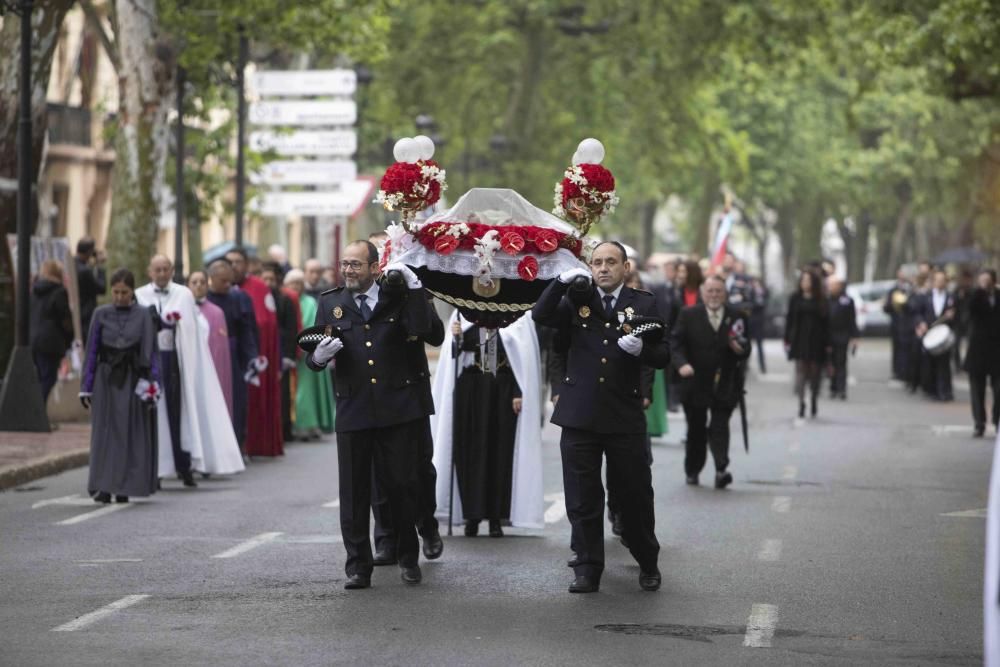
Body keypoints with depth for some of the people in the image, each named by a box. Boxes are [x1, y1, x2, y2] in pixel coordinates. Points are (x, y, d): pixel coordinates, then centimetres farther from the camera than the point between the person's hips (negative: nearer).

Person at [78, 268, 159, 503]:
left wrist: (151, 386, -8)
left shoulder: (142, 316, 1)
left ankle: (124, 488, 8)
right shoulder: (101, 315, 3)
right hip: (106, 380, 0)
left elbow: (150, 352, 1)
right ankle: (104, 487, -6)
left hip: (133, 381, 0)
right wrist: (86, 387, 2)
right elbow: (91, 351, 5)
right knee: (105, 432, -4)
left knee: (131, 434, 2)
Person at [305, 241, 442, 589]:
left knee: (402, 485, 4)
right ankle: (358, 566, 9)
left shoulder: (397, 298, 5)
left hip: (398, 409, -1)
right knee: (354, 491, 3)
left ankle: (408, 557, 21)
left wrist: (414, 286, -16)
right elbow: (313, 358, 5)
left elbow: (421, 330, -14)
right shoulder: (330, 303, 9)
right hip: (352, 411, 1)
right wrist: (319, 356, -18)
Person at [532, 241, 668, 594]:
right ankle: (587, 570, 12)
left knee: (636, 496, 6)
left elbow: (662, 356, 0)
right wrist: (562, 282, -17)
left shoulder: (643, 304, 4)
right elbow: (541, 315, -7)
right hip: (580, 416, 1)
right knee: (583, 499, 4)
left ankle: (648, 565, 25)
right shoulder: (577, 300, 7)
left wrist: (641, 349, -20)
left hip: (625, 418, -1)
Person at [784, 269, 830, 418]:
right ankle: (801, 402, -12)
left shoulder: (821, 300, 1)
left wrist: (827, 344, -2)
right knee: (800, 370, -8)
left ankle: (814, 401, 23)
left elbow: (826, 322, 1)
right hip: (799, 340, 0)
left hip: (816, 341, 0)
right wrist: (787, 340, 1)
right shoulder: (795, 299, 4)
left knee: (815, 371, 6)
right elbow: (790, 320, 6)